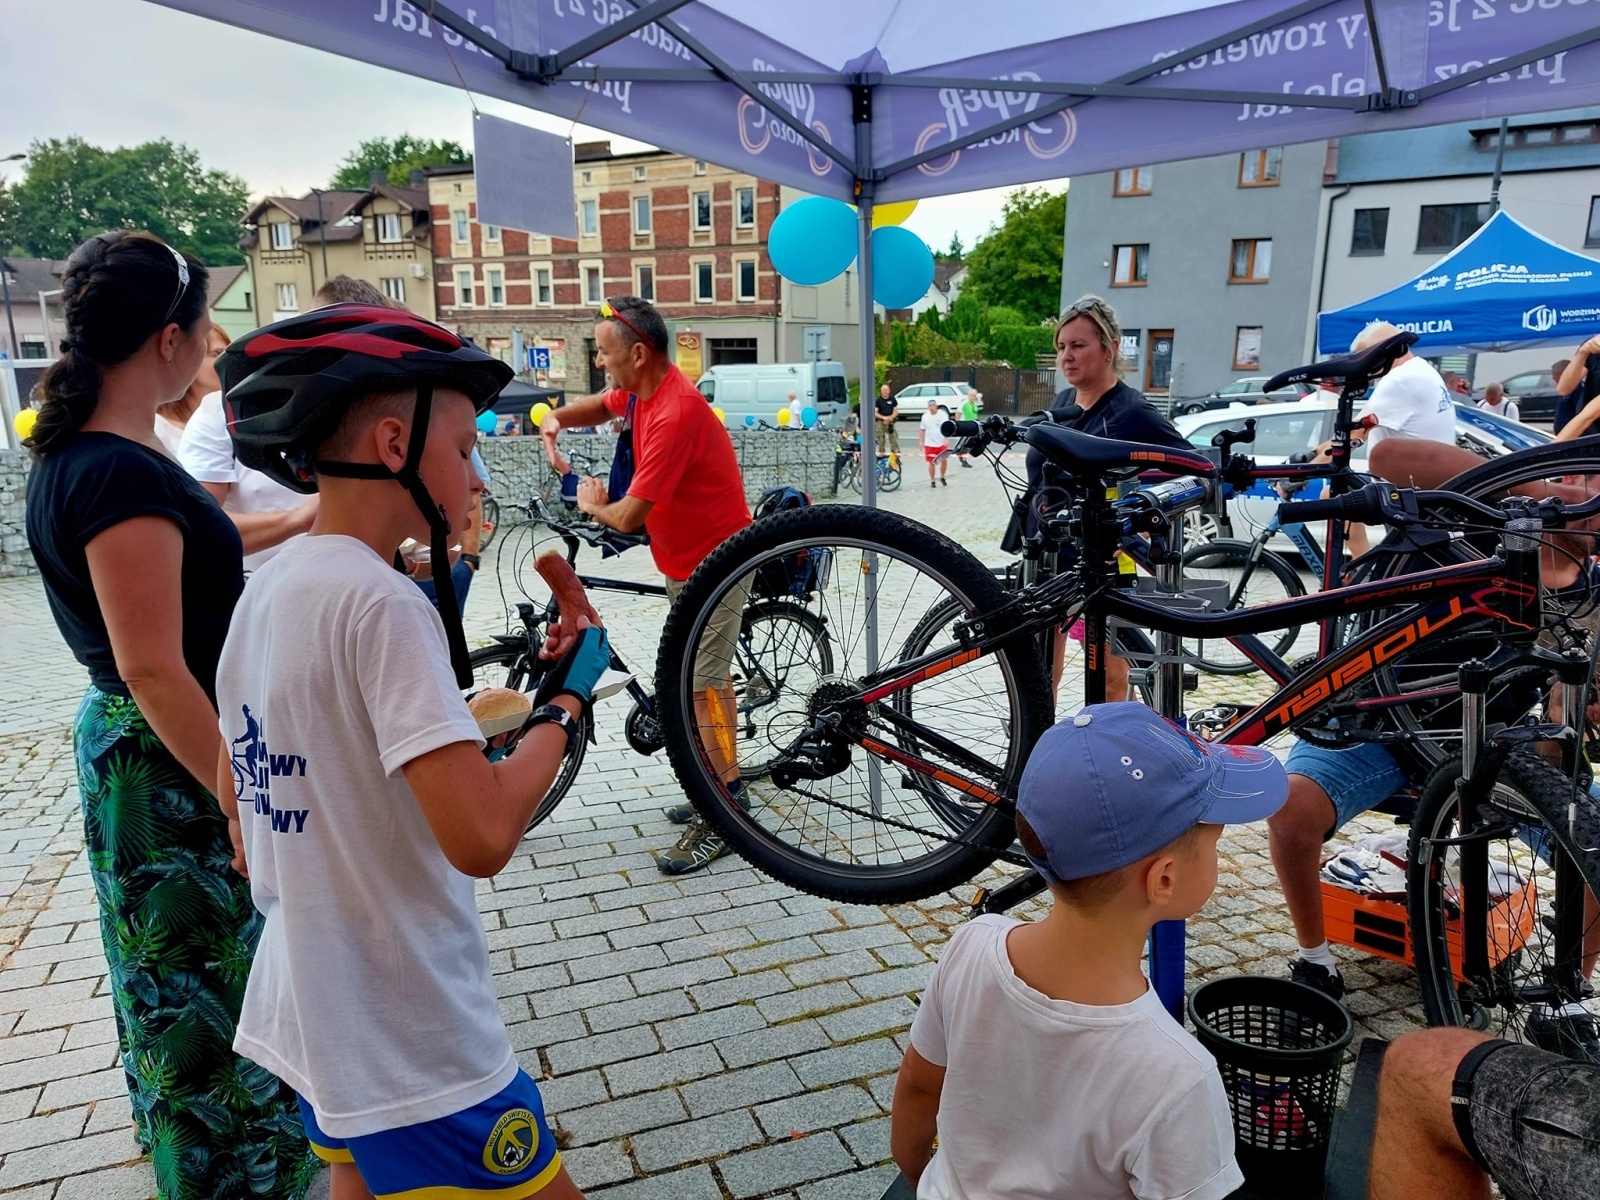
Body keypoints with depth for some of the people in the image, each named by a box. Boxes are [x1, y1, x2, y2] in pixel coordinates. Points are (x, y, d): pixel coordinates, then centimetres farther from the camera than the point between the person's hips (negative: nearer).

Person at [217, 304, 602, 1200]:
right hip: (414, 1055, -8)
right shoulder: (381, 602, -23)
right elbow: (481, 838, -30)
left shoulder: (263, 596, 4)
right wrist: (567, 696, -17)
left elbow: (249, 841, 10)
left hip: (306, 1019, 9)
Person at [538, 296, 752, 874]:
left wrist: (593, 504, -6)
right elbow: (600, 406, 23)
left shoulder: (675, 413, -29)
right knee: (707, 676, 17)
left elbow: (629, 516, -29)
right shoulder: (642, 390, 1)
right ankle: (723, 782, 31)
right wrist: (556, 418, 1)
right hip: (686, 560, 10)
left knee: (703, 685, -9)